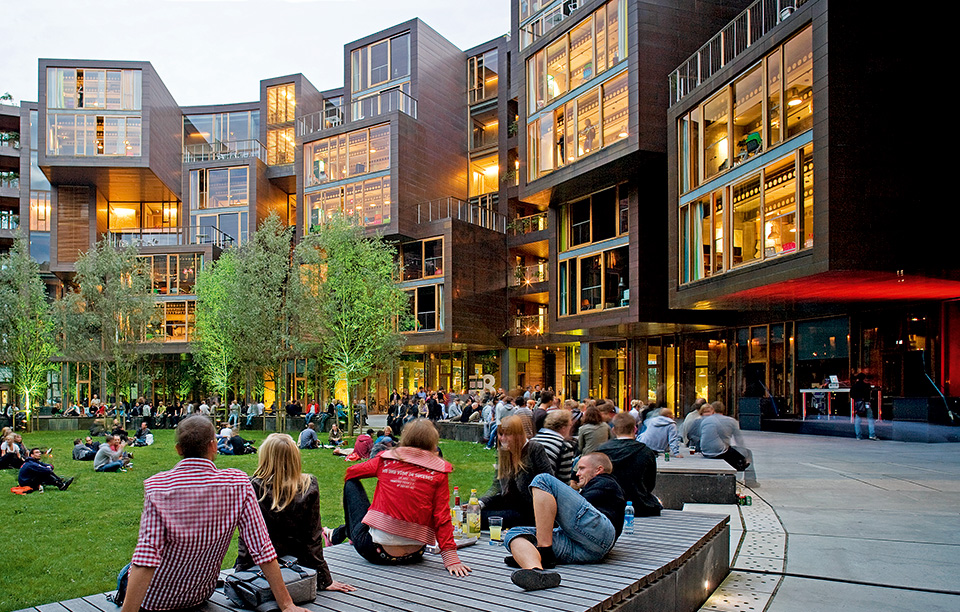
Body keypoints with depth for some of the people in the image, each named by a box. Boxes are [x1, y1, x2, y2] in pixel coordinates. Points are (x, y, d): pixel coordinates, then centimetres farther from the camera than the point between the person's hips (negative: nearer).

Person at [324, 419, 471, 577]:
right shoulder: (439, 471, -4)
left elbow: (350, 472, 16)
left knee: (352, 483, 22)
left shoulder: (387, 459, -1)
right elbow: (442, 517, -10)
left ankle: (338, 535, 44)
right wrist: (450, 557, -8)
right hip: (413, 556, 2)